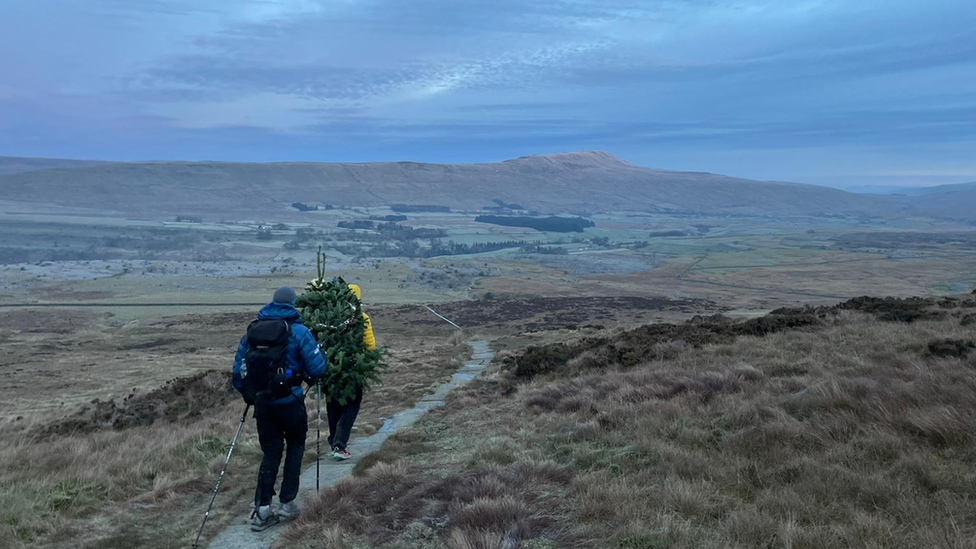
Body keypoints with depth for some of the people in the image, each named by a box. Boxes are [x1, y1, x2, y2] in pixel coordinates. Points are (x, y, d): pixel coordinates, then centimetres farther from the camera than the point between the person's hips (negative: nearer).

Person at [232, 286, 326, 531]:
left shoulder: (251, 331, 6)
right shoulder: (298, 331, -9)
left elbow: (238, 370, 8)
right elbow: (317, 368, -12)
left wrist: (248, 395, 22)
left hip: (261, 403, 4)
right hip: (290, 403, -4)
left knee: (271, 452, 15)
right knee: (295, 446, 18)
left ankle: (262, 509, 8)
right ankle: (287, 503, 16)